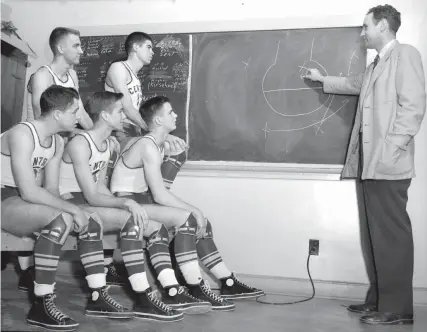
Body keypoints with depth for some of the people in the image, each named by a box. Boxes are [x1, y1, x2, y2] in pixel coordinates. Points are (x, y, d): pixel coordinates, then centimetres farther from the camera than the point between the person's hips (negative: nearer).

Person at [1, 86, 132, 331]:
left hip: (23, 201, 9)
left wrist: (71, 210, -15)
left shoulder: (57, 142, 6)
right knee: (61, 220, -33)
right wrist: (72, 209, -24)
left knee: (92, 220, 1)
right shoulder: (22, 134, -21)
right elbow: (29, 192, -28)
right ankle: (41, 306, -25)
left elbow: (51, 189, 4)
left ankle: (98, 296, 6)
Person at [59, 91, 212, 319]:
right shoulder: (80, 144, -18)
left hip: (90, 205, 9)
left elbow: (100, 187, 9)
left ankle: (173, 293, -10)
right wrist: (126, 203, -35)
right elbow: (91, 196, -22)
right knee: (130, 219, -34)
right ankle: (143, 300, -33)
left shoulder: (107, 145, 10)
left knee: (156, 227, -4)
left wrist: (123, 205, -7)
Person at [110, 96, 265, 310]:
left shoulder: (159, 144, 9)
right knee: (185, 220, -26)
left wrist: (194, 212, -5)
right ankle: (196, 290, -21)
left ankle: (228, 284, 5)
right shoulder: (148, 146, -20)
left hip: (142, 200, 9)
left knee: (200, 225, 1)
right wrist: (195, 210, -20)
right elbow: (160, 195, -27)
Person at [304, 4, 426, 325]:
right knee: (379, 233, 11)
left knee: (393, 233, -6)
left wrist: (391, 148, -19)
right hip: (371, 163, 9)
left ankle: (398, 307, -1)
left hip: (389, 164, -9)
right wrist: (322, 79, 51)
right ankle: (379, 299, 18)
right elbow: (354, 84, 44)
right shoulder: (376, 66, 22)